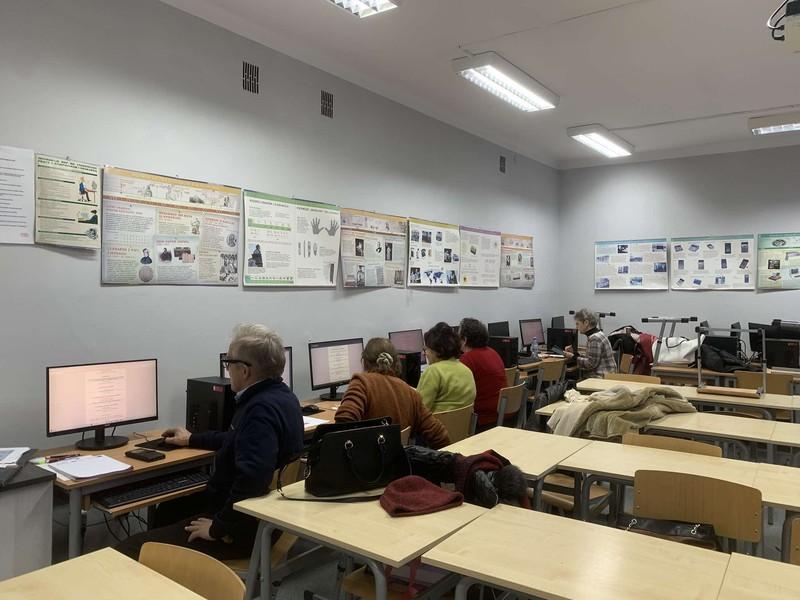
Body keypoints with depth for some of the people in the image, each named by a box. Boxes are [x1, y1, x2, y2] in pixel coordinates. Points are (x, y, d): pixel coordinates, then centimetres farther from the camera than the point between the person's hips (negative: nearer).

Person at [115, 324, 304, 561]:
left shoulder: (262, 408, -26)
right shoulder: (278, 394, 7)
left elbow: (253, 478, -37)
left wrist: (219, 528, -23)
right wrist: (192, 439, 34)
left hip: (247, 526, -11)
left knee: (129, 552, -10)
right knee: (167, 509, 29)